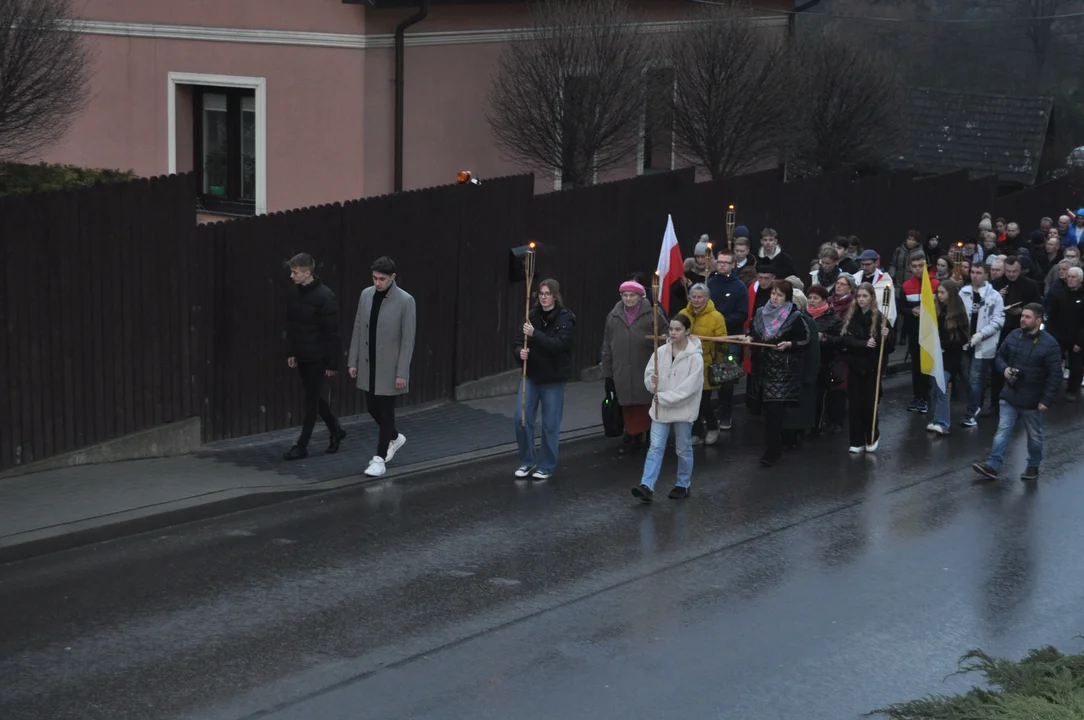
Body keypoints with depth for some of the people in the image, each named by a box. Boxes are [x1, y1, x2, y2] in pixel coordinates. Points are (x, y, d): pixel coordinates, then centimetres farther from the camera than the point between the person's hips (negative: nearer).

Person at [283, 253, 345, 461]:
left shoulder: (325, 297, -18)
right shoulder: (297, 295, 5)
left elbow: (332, 333, -17)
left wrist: (332, 363, -16)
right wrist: (291, 352, 11)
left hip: (317, 358, -8)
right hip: (302, 357, 8)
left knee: (311, 400, -1)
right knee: (315, 397, 16)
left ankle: (302, 446, 4)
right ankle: (336, 431, 33)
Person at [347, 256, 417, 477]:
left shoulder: (405, 301, -14)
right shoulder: (366, 295, 2)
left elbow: (408, 339, -14)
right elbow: (358, 330, 8)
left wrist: (402, 372, -16)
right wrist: (353, 361, 7)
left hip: (390, 367, -6)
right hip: (368, 365, 6)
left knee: (386, 411, -2)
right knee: (372, 407, 14)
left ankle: (380, 459, 5)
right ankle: (395, 438, 38)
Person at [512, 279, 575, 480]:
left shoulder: (565, 319, -9)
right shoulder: (532, 315, 2)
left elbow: (558, 344, -22)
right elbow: (519, 341, 4)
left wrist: (534, 334, -31)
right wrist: (520, 352, -18)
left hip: (553, 379, -4)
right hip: (531, 375, 4)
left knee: (550, 425, 4)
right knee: (521, 418, 0)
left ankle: (547, 466, 19)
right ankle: (527, 461, 17)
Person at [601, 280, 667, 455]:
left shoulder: (652, 313, -2)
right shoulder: (614, 316, 10)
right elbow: (607, 347, 14)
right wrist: (607, 374, 13)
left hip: (646, 370, -3)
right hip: (623, 372, 3)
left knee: (647, 404, 1)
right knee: (629, 406, 6)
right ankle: (634, 438, 16)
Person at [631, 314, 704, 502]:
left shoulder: (695, 357, -14)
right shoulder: (661, 351, 0)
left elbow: (689, 387, -18)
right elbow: (648, 373, 8)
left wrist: (664, 397, -18)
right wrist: (652, 382, -16)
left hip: (683, 408, -4)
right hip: (660, 408, 4)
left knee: (683, 449, 11)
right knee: (655, 448, -2)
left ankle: (683, 486, 26)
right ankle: (647, 486, -8)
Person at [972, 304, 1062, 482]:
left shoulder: (1049, 344, -16)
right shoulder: (1014, 335, 0)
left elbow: (1055, 375, -15)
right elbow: (1000, 355, 15)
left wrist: (1046, 400, -18)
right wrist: (1004, 368, -8)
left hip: (1032, 400, -4)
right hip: (1009, 395, 4)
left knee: (1034, 436, 13)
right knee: (1002, 431, 1)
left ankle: (1033, 467, 29)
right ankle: (992, 466, -1)